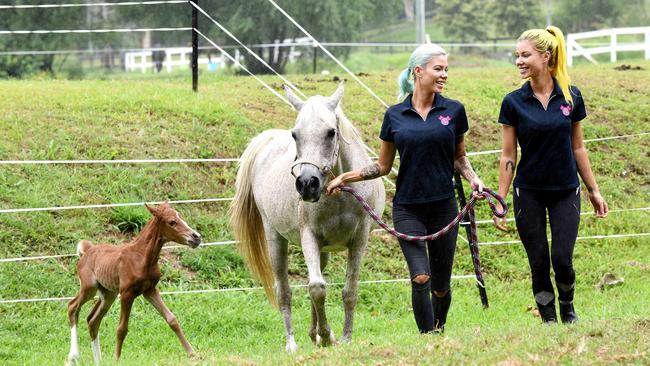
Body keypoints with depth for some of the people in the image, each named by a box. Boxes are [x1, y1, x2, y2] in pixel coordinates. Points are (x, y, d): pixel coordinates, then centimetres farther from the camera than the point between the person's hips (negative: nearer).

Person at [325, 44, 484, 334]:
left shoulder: (454, 111, 2)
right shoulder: (395, 116, 2)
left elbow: (459, 158, 13)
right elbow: (383, 166, 11)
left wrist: (472, 178, -6)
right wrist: (345, 177, 2)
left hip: (444, 206, 1)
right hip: (407, 208, -1)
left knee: (441, 285, 7)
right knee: (420, 277, -16)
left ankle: (440, 330, 31)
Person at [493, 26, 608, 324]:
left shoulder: (571, 97, -2)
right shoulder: (513, 103, -5)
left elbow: (577, 147, 7)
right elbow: (508, 156, -1)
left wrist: (594, 190, 9)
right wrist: (500, 203, -4)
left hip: (566, 192, 0)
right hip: (529, 194, 0)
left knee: (562, 259, -8)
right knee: (539, 264, 0)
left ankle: (567, 308, 21)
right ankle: (549, 321, 13)